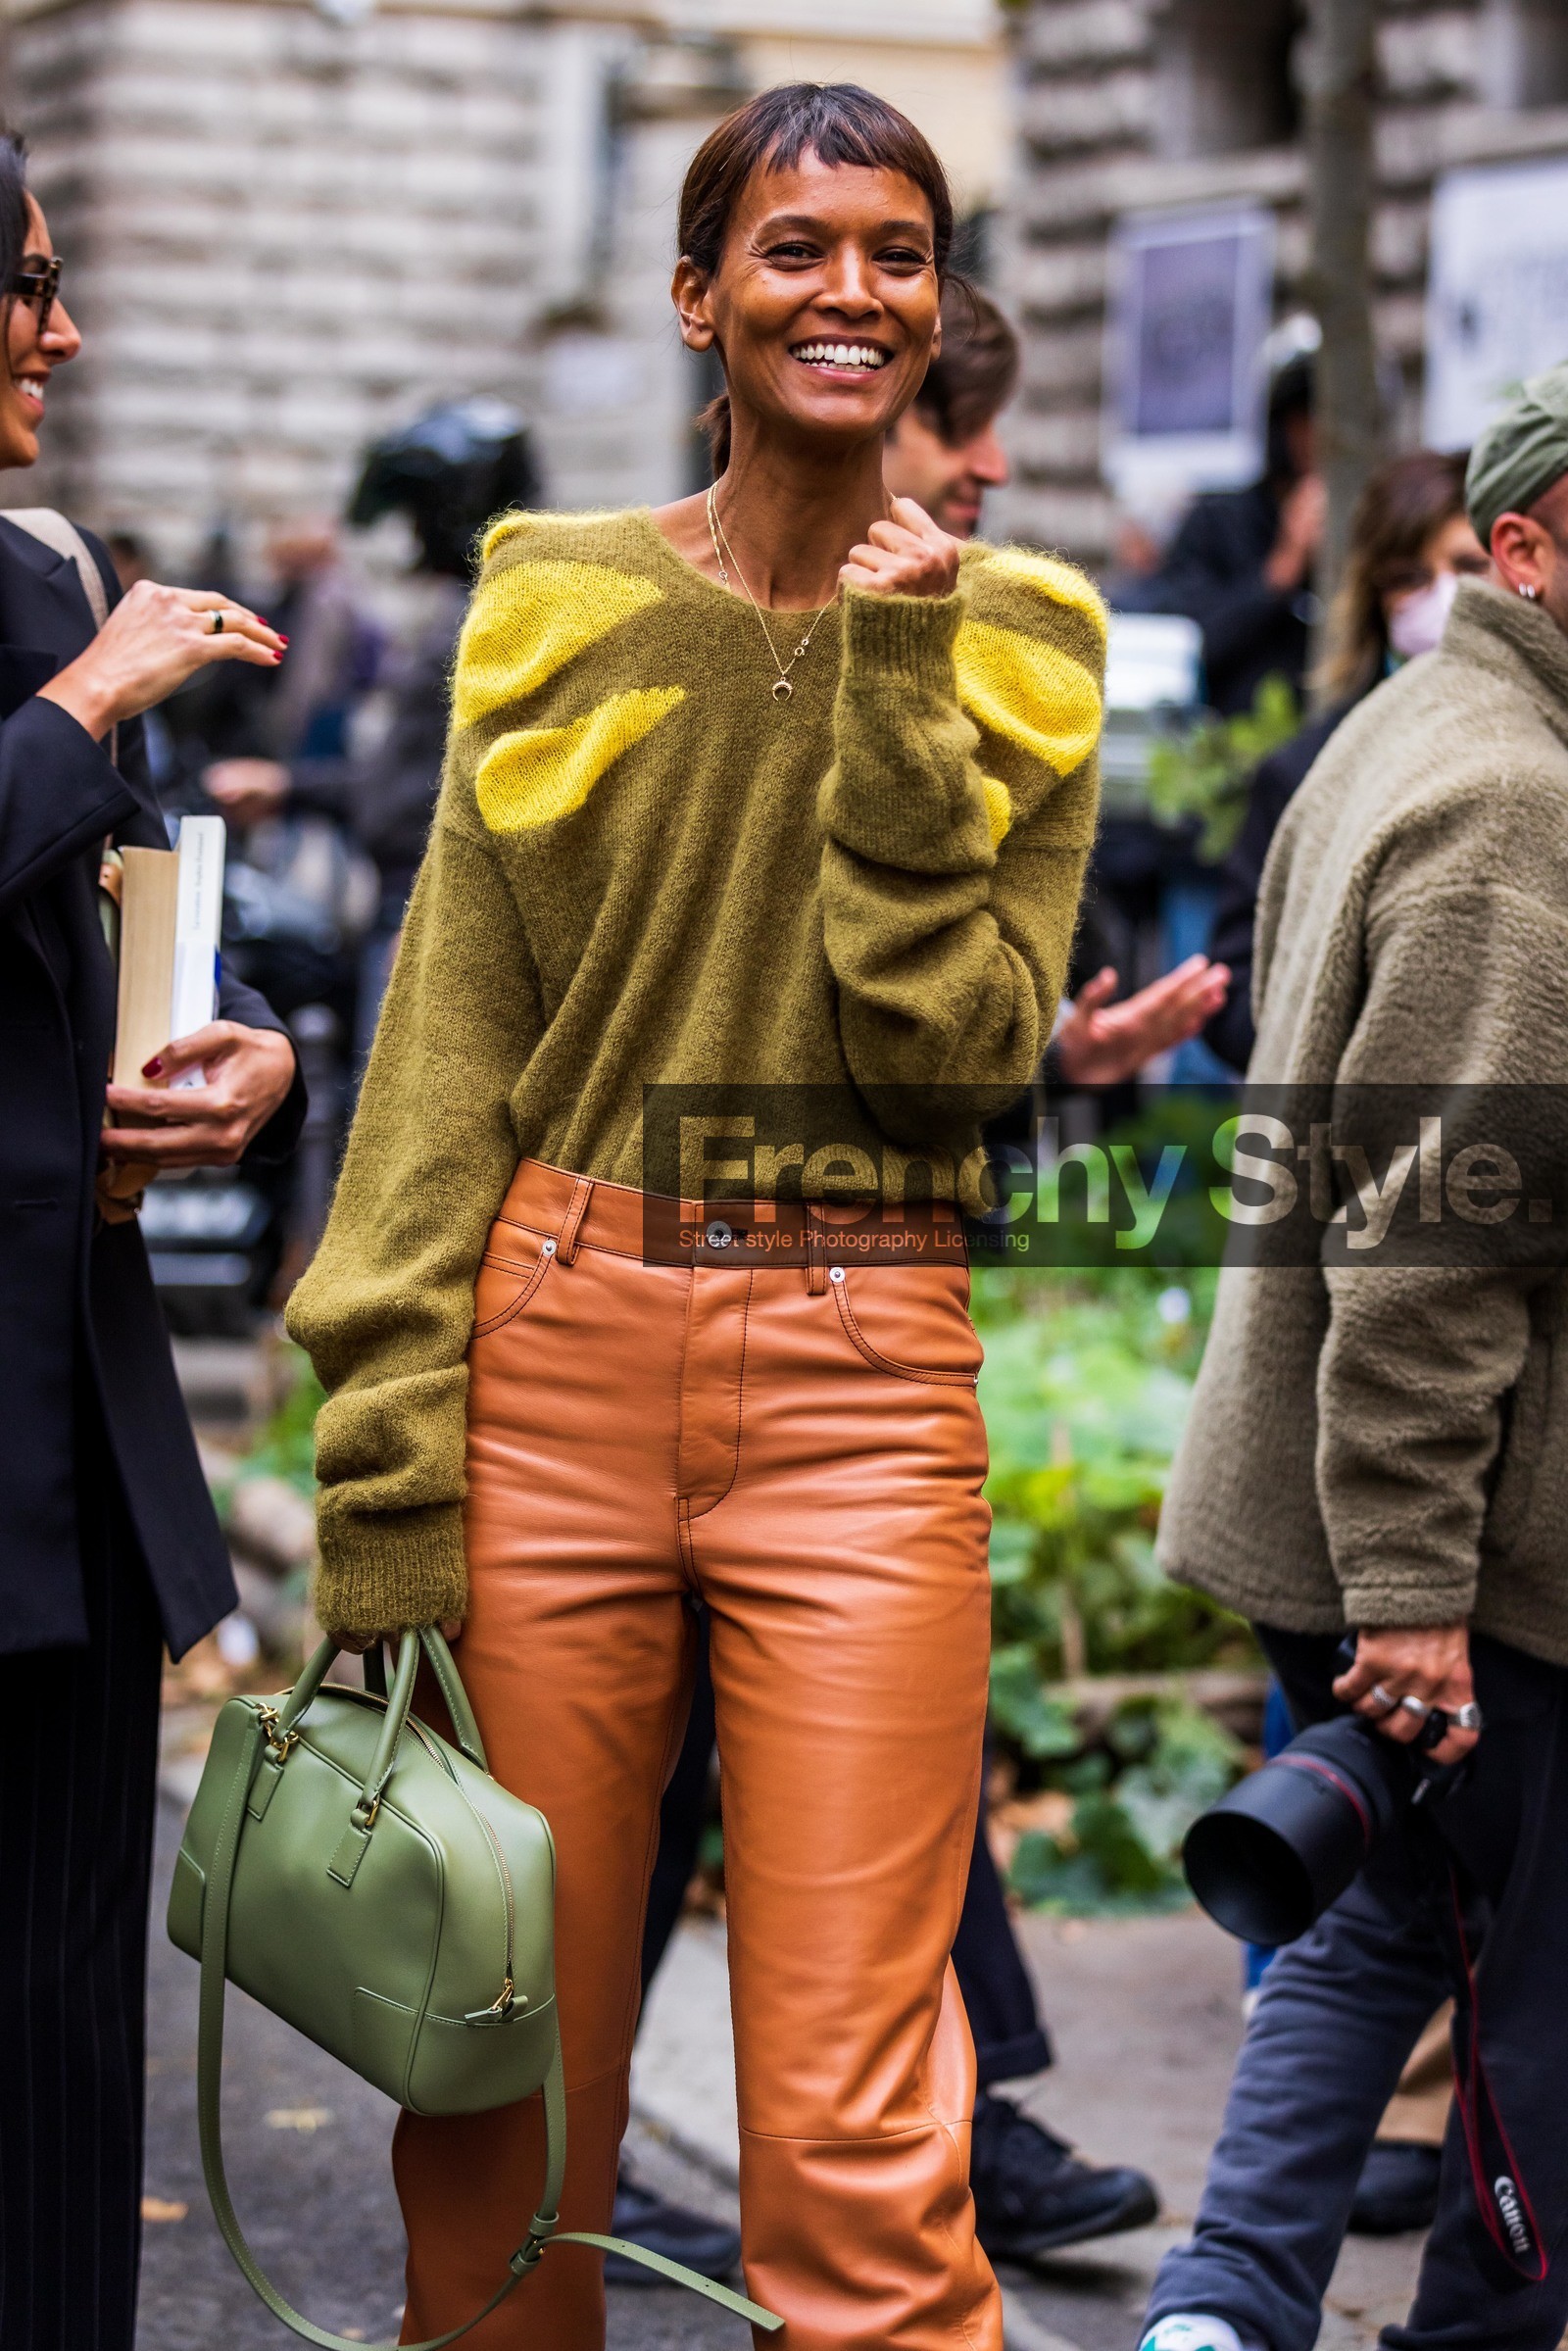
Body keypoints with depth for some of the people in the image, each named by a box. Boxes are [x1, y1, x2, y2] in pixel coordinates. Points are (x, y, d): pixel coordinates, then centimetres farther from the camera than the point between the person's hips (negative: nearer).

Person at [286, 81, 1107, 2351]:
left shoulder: (1016, 638, 7)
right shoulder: (558, 603, 7)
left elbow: (958, 1052, -5)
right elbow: (447, 1042, 2)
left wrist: (899, 687, -9)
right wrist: (385, 1486, -6)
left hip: (861, 1384, -1)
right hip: (553, 1346, 1)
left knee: (855, 2151, -6)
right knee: (501, 2101, 7)